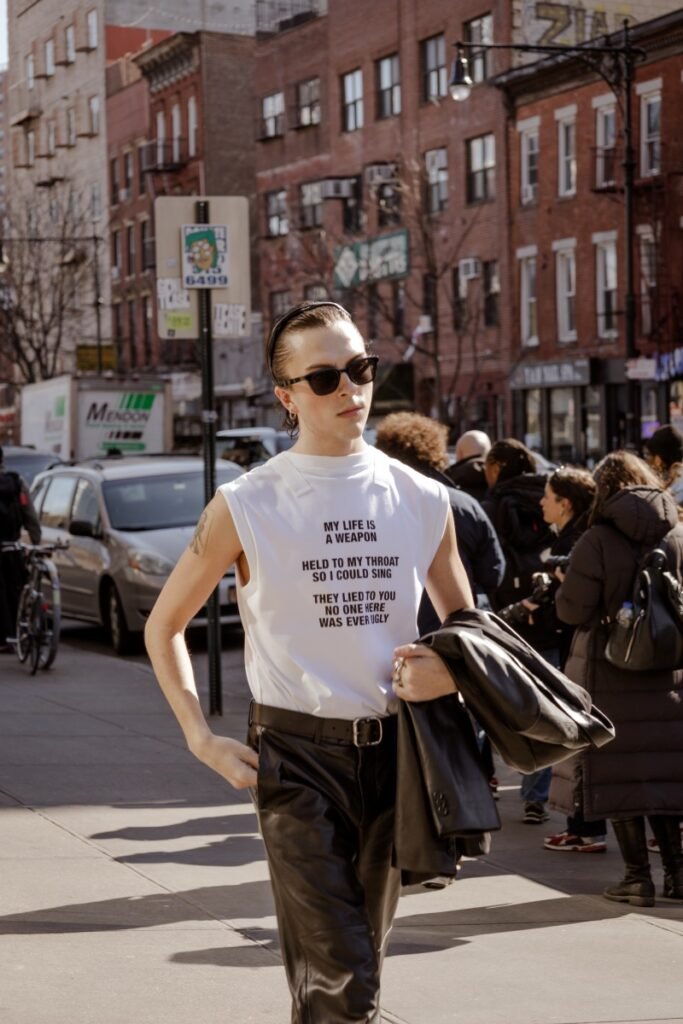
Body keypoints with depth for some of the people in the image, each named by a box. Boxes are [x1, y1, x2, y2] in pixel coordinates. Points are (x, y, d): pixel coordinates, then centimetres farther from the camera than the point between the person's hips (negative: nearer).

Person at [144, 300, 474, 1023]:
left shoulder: (421, 501, 5)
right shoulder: (247, 506, -4)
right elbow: (163, 626, 7)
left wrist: (450, 673, -5)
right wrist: (203, 740, -4)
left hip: (392, 750, 4)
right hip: (297, 753, -4)